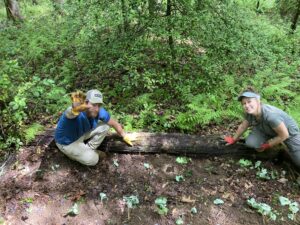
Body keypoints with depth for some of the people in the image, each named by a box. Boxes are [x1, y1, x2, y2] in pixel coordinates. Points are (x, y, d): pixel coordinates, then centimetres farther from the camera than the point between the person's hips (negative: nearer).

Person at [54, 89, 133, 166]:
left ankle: (89, 149, 7)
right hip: (67, 142, -6)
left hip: (81, 134, 6)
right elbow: (71, 112, -65)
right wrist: (76, 109, -89)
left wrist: (125, 137, 7)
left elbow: (114, 124, -4)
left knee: (105, 126, -9)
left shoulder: (100, 112, -21)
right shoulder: (78, 113, -39)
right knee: (92, 159, -20)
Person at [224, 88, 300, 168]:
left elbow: (284, 135, -27)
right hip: (268, 131, 4)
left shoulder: (270, 115, -41)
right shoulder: (249, 113, -23)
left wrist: (266, 146, -15)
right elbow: (243, 126, -2)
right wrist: (233, 140, 8)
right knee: (250, 142, -22)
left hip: (289, 132, -4)